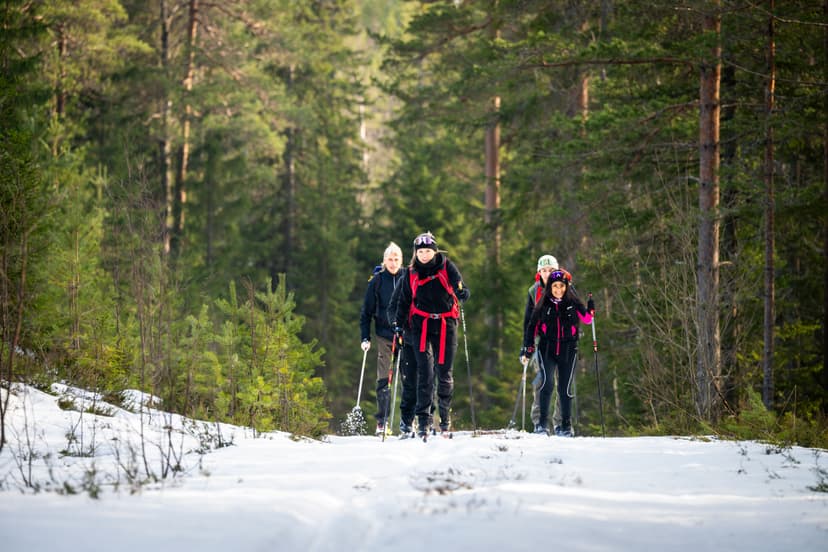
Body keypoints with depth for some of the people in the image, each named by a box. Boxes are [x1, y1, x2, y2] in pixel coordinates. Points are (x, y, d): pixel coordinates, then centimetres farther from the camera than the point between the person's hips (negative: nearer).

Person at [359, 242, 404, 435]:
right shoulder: (376, 281, 3)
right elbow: (366, 312, 7)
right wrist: (365, 338, -1)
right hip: (384, 336, 0)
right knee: (383, 379, -2)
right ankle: (382, 422, 1)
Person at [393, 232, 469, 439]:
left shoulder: (446, 266, 1)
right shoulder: (411, 272, 7)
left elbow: (457, 282, -15)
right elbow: (404, 301, 14)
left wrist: (462, 292, -38)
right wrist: (399, 324, 5)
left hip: (446, 324, 0)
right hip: (421, 324, 1)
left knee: (444, 372, 3)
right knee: (425, 371, -11)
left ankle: (445, 420, 17)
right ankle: (423, 420, -11)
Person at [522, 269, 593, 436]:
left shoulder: (573, 303, 4)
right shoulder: (544, 304, 5)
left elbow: (586, 319, 4)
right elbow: (532, 325, 13)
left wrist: (590, 310, -15)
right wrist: (528, 346, 5)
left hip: (568, 350, 1)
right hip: (547, 349, 0)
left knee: (565, 388, 2)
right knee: (547, 382, -19)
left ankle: (566, 425, 13)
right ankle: (542, 422, -12)